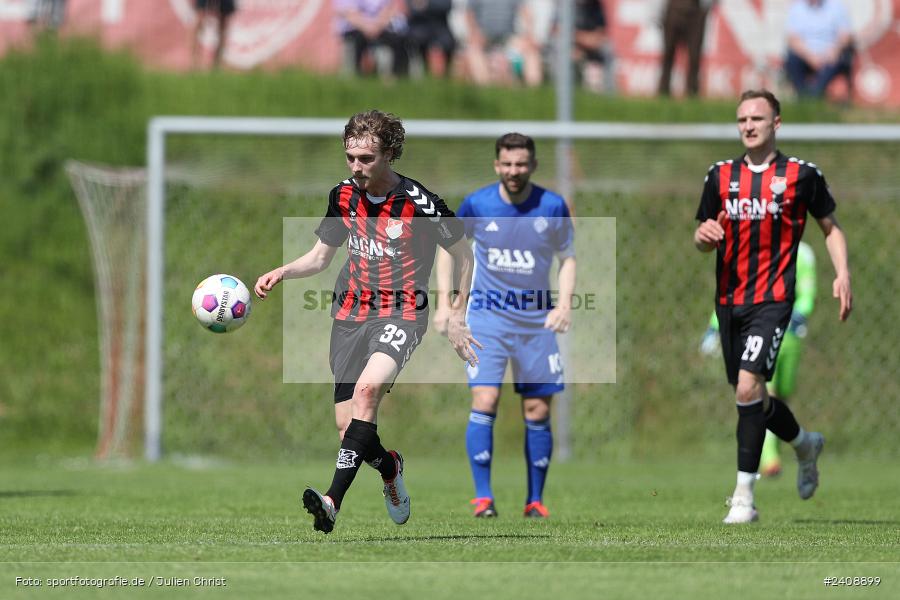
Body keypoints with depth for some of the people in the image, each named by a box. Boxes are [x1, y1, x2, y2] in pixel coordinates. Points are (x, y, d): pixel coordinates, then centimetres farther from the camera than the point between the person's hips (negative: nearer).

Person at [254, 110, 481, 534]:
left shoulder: (418, 202, -11)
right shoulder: (343, 197, 4)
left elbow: (463, 256, 1)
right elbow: (320, 256, 16)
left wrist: (456, 318, 2)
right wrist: (281, 272, -3)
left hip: (401, 313, -5)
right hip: (352, 313, 6)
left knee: (367, 388, -31)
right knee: (346, 425, 0)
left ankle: (333, 501, -37)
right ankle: (389, 466, 35)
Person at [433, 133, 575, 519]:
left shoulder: (552, 207, -4)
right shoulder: (477, 204, -5)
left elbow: (568, 257, 7)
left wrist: (565, 303, -8)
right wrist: (444, 302, 1)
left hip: (536, 318, 1)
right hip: (488, 314, -1)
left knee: (538, 412, 3)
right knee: (485, 401, -15)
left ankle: (535, 500, 14)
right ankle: (483, 497, -10)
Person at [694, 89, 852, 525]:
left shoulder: (801, 175, -1)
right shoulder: (721, 175, 9)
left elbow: (831, 228, 9)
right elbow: (704, 241, 14)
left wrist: (842, 272, -6)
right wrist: (704, 236, -10)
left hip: (772, 298, -5)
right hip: (729, 301, 5)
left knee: (748, 387, -20)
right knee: (752, 398, 14)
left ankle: (744, 494, -15)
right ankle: (805, 444, 43)